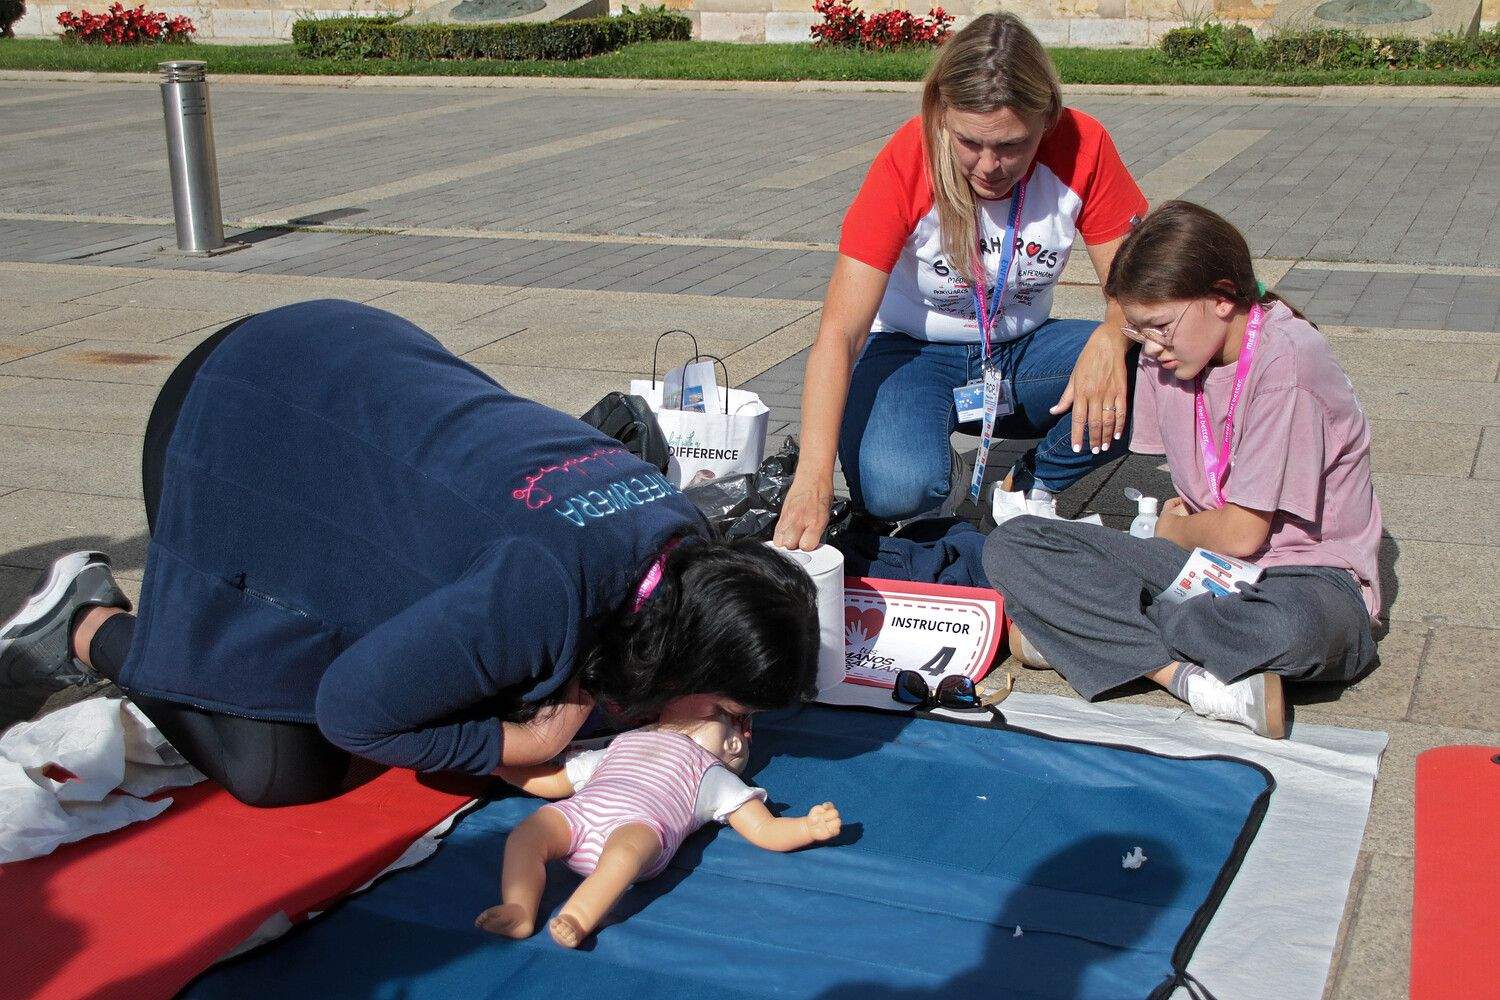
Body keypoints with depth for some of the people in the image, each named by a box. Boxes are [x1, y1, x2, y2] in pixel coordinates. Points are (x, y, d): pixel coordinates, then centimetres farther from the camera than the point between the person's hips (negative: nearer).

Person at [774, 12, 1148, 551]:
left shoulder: (1081, 147, -18)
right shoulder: (907, 163, -26)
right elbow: (840, 331, -32)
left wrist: (1111, 339, -40)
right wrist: (813, 481, -44)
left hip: (1022, 349, 3)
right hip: (913, 350, -3)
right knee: (896, 489, -34)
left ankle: (1032, 488, -1)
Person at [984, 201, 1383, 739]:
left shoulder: (1285, 361, -20)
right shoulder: (1164, 354, 1)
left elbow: (1241, 533, -15)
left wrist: (1176, 530, 3)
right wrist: (1193, 527, -7)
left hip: (1307, 574, -7)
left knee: (1297, 625, -45)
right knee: (1010, 545, -11)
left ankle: (1075, 633, -25)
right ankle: (1192, 678, -25)